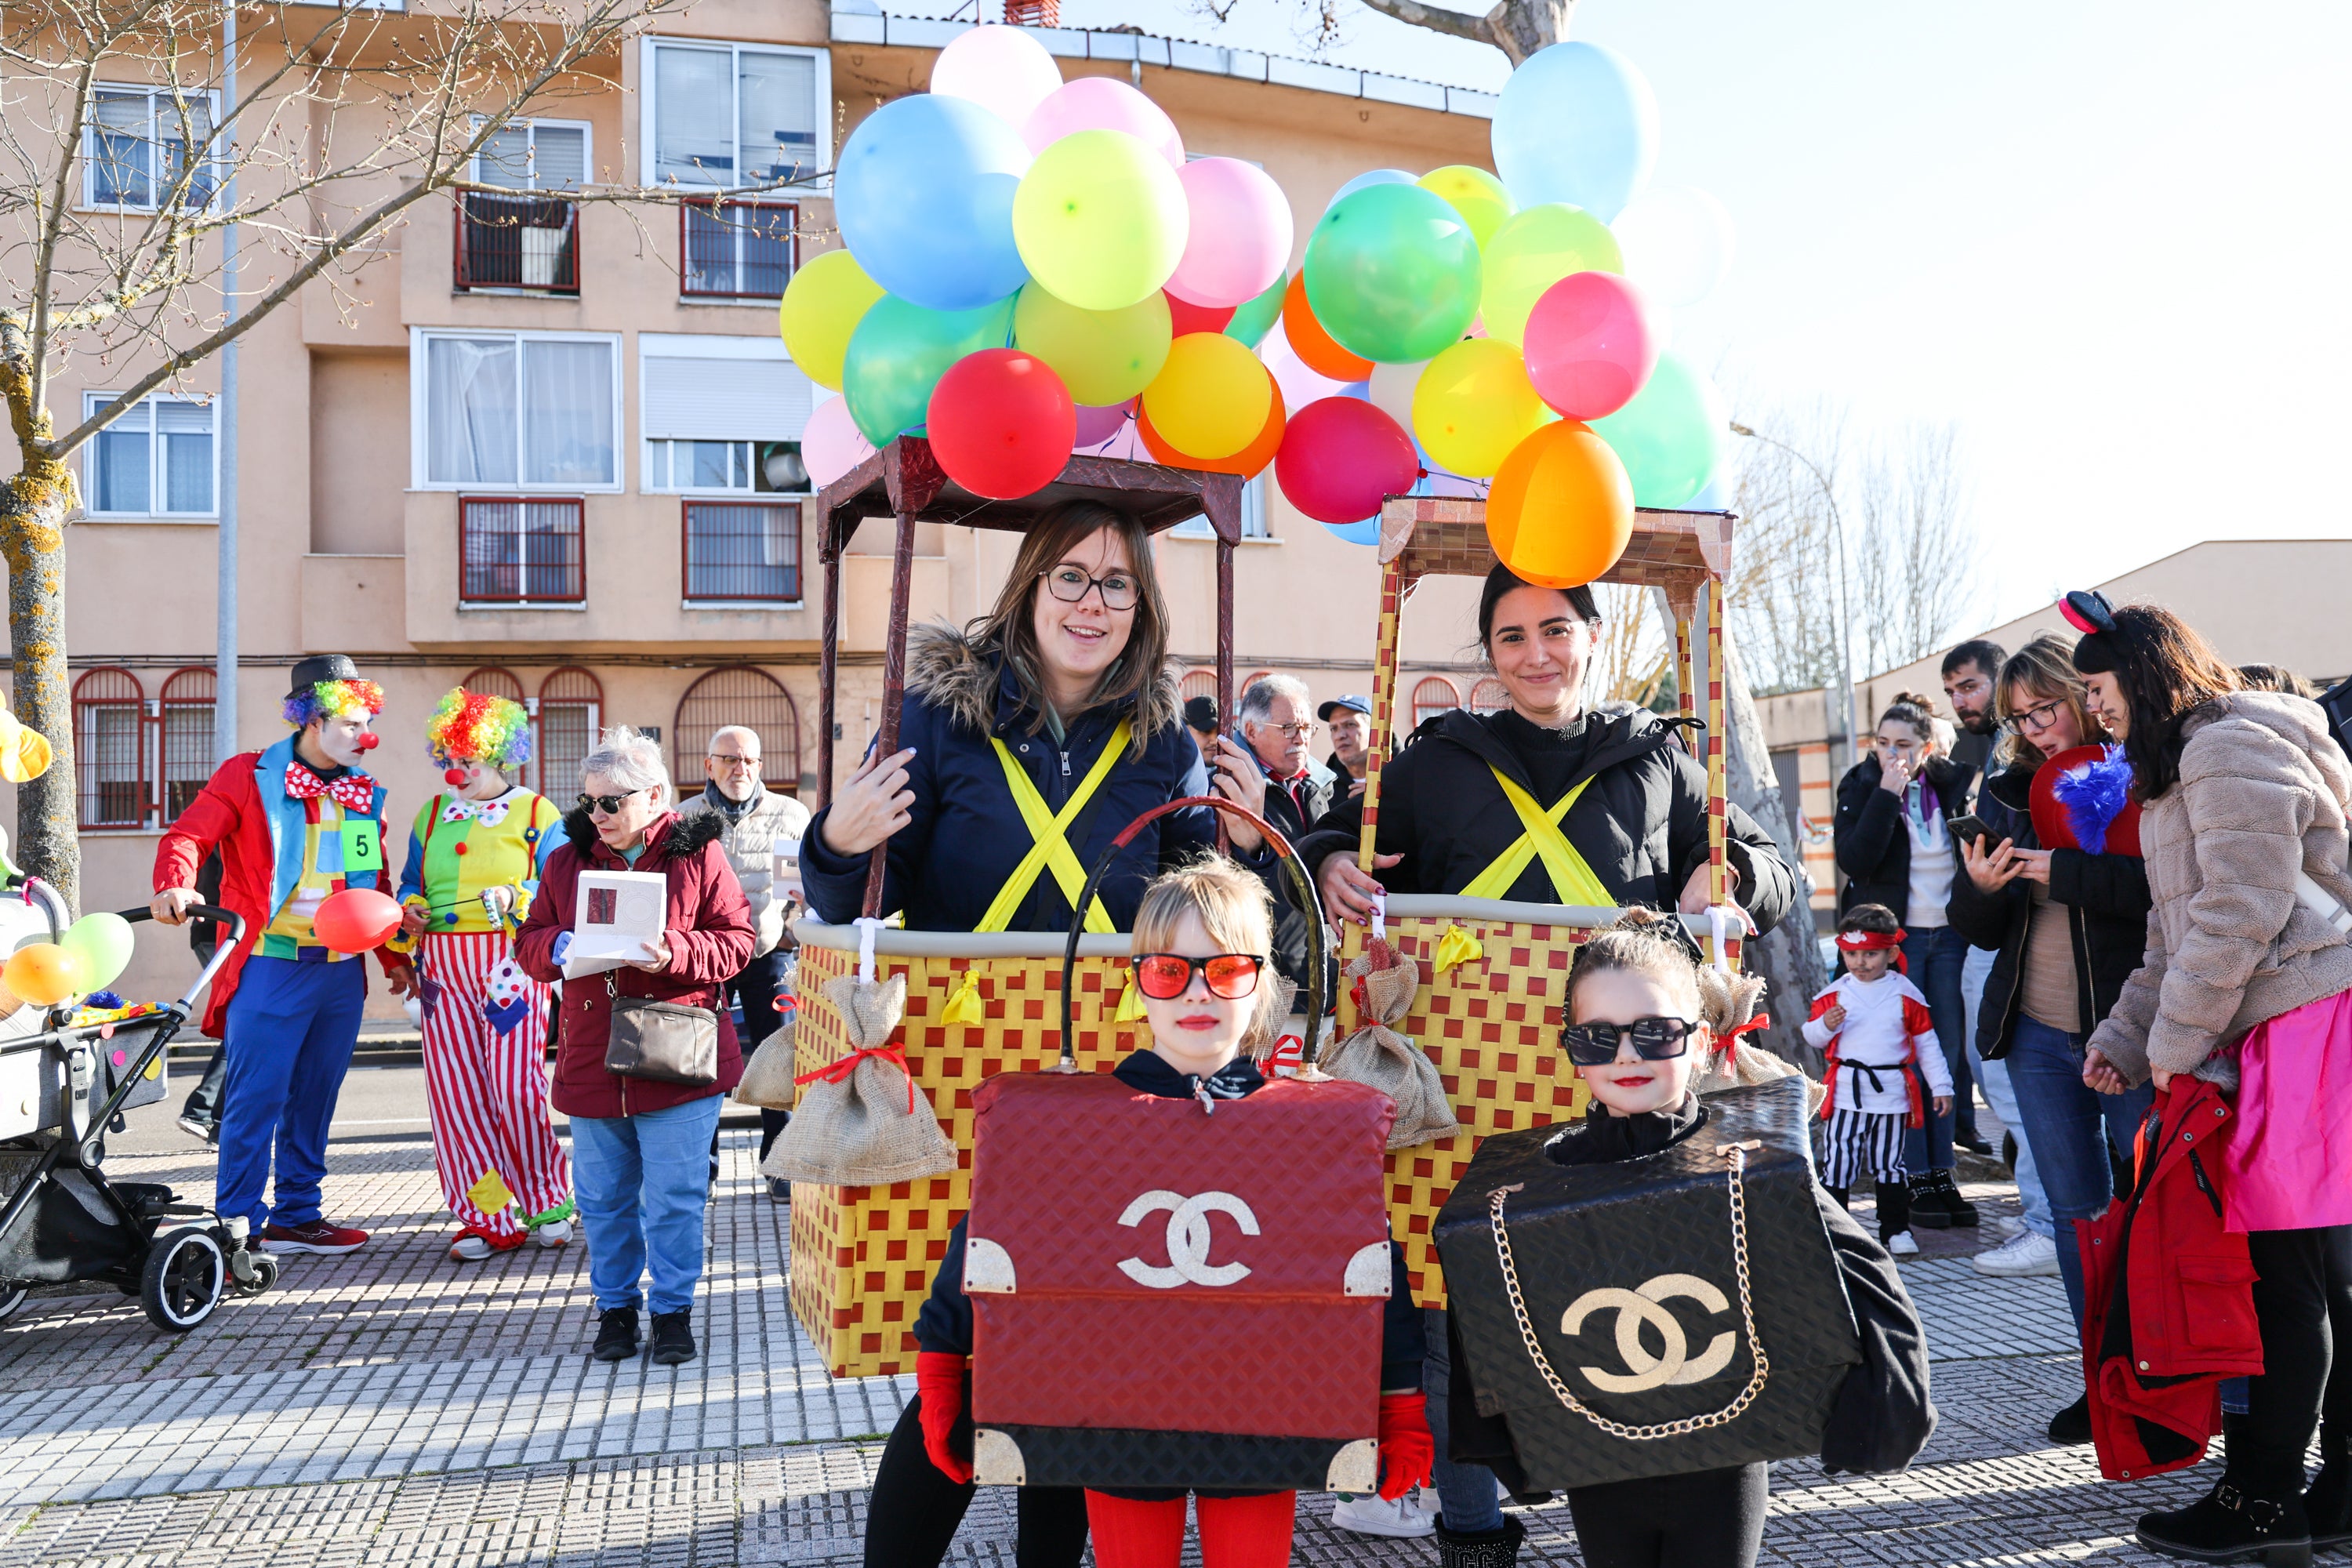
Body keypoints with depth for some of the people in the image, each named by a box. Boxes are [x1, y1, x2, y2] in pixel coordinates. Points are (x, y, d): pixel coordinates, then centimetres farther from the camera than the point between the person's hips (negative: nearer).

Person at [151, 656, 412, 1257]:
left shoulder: (365, 794, 15)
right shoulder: (249, 777, -1)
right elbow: (188, 834, -9)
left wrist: (394, 957, 19)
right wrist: (175, 886, -29)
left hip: (342, 971, 5)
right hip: (271, 966, -5)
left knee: (314, 1098, 11)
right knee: (256, 1098, -5)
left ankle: (297, 1216, 21)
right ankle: (238, 1227, 2)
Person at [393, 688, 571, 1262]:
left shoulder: (537, 815, 3)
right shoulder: (431, 816, 17)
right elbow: (411, 883, 22)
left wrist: (516, 899, -18)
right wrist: (411, 910, 0)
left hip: (510, 963, -5)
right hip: (443, 963, 5)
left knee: (514, 1085, -10)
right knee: (454, 1088, 0)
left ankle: (547, 1200, 10)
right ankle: (489, 1218, 7)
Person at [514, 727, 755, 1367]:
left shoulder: (698, 855, -3)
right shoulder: (566, 860, 8)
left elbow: (738, 940, -4)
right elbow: (530, 943, 12)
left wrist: (675, 954, -21)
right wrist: (558, 947, -11)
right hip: (590, 1063, 4)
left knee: (673, 1198, 1)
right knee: (603, 1196, 12)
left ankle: (673, 1309, 15)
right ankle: (615, 1306, 26)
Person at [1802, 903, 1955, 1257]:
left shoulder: (1906, 995, 1)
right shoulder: (1835, 993, 1)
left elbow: (1927, 1042, 7)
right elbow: (1812, 1037, 5)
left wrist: (1941, 1085, 5)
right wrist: (1826, 1025, -17)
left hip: (1891, 1094, 0)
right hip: (1846, 1092, 0)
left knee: (1889, 1165, 9)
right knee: (1837, 1162, -4)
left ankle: (1896, 1230, 21)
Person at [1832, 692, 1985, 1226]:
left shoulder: (1949, 782, 5)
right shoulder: (1860, 786, -5)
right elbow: (1854, 860, -19)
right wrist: (1887, 794, -22)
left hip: (1949, 935, 4)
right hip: (1894, 937, -4)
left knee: (1948, 1055, 5)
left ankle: (1943, 1174, 13)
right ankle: (1916, 1179, 4)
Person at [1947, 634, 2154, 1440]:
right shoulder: (2007, 792, 12)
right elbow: (1981, 928, 13)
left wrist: (2061, 870, -22)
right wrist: (1978, 889, -8)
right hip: (2039, 1034, 5)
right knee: (2076, 1215, 10)